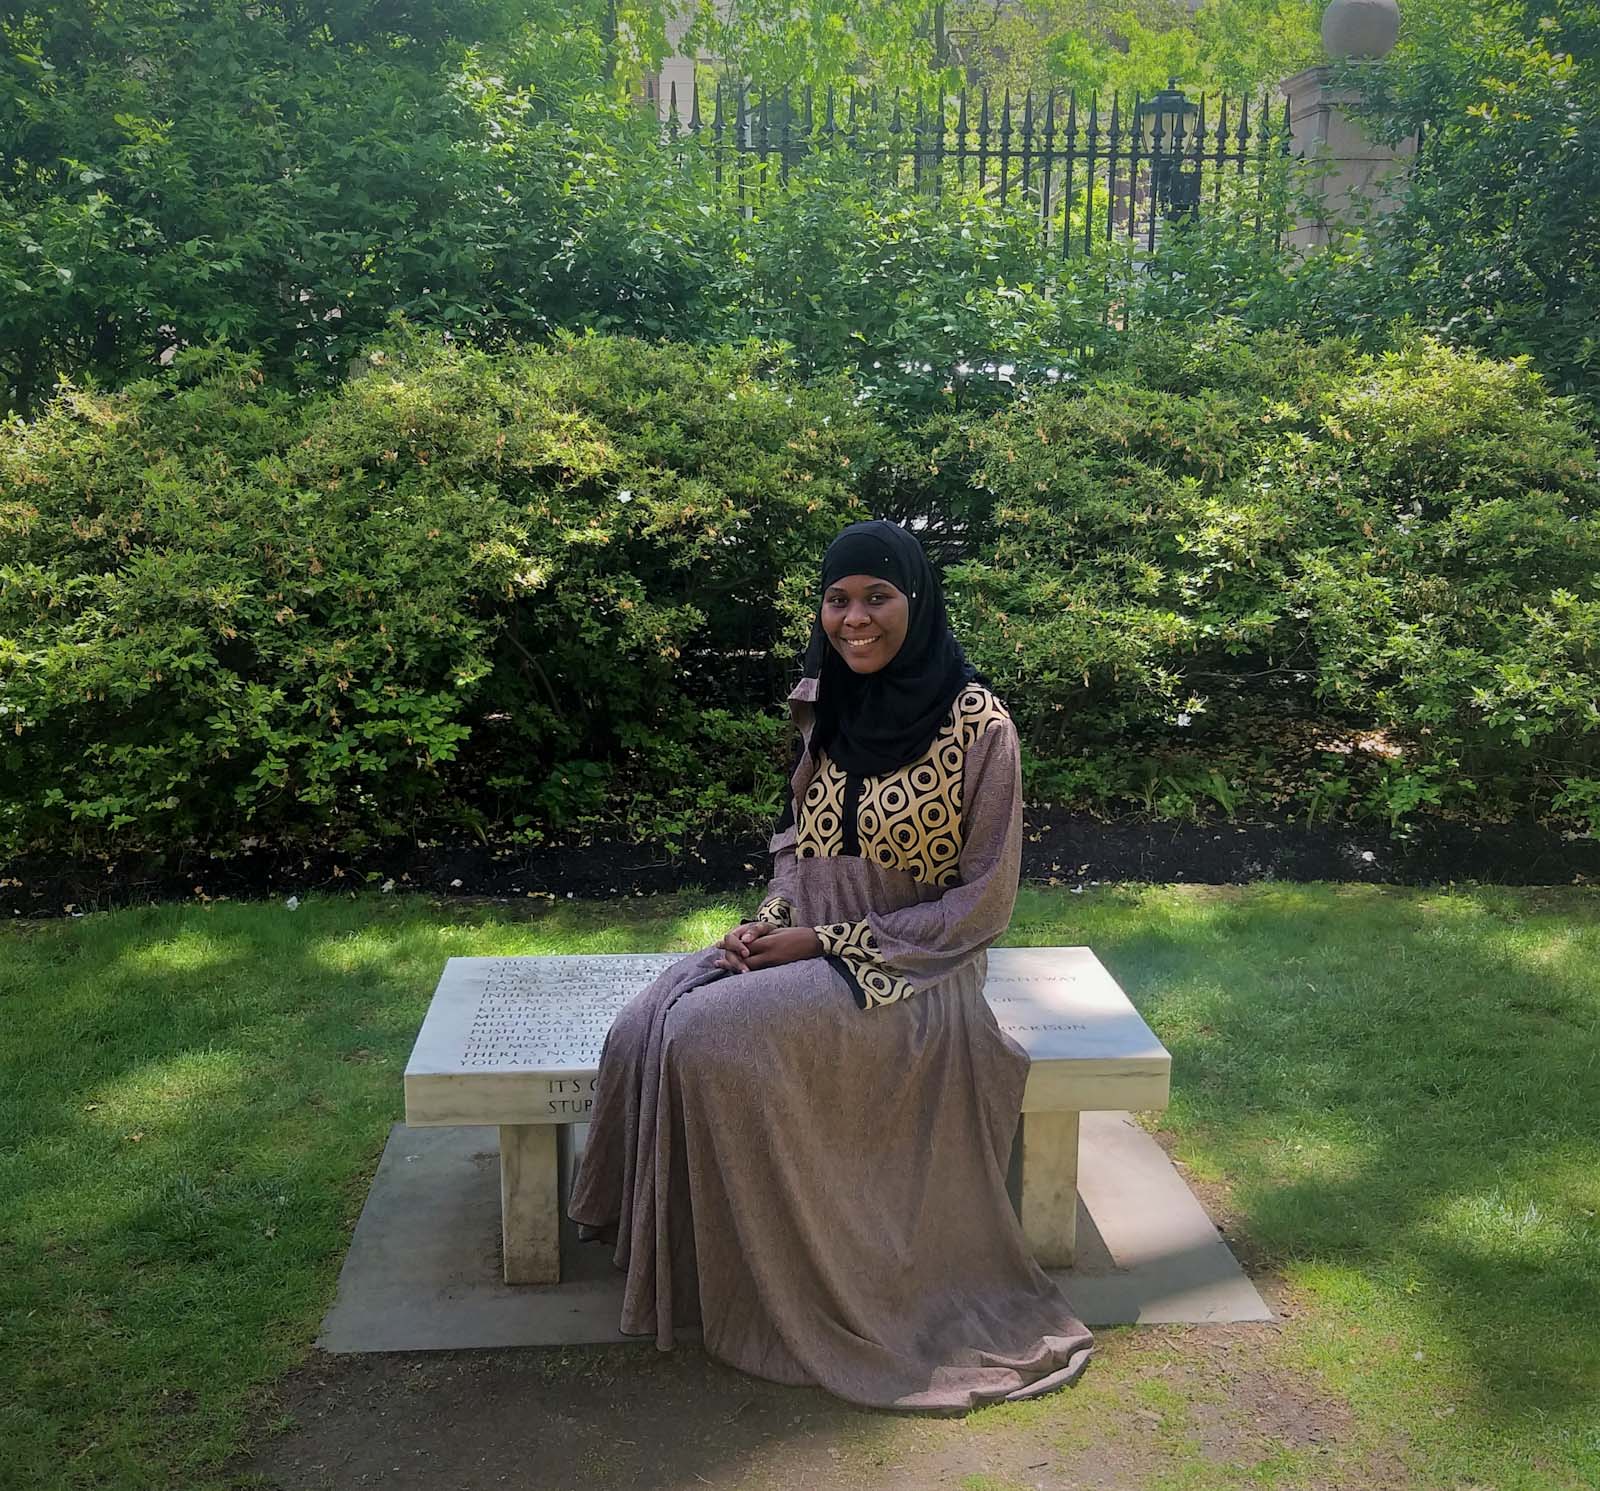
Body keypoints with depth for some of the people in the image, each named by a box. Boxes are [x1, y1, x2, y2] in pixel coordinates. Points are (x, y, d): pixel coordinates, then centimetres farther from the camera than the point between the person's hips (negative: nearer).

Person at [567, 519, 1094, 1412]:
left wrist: (828, 941, -16)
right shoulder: (829, 707, 5)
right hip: (806, 940, 6)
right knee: (643, 1034, -17)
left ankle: (752, 1299, -7)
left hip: (906, 969, -6)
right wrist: (772, 922, -4)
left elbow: (981, 903, -12)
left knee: (714, 1037, -27)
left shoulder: (977, 726, -14)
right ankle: (658, 1242, 4)